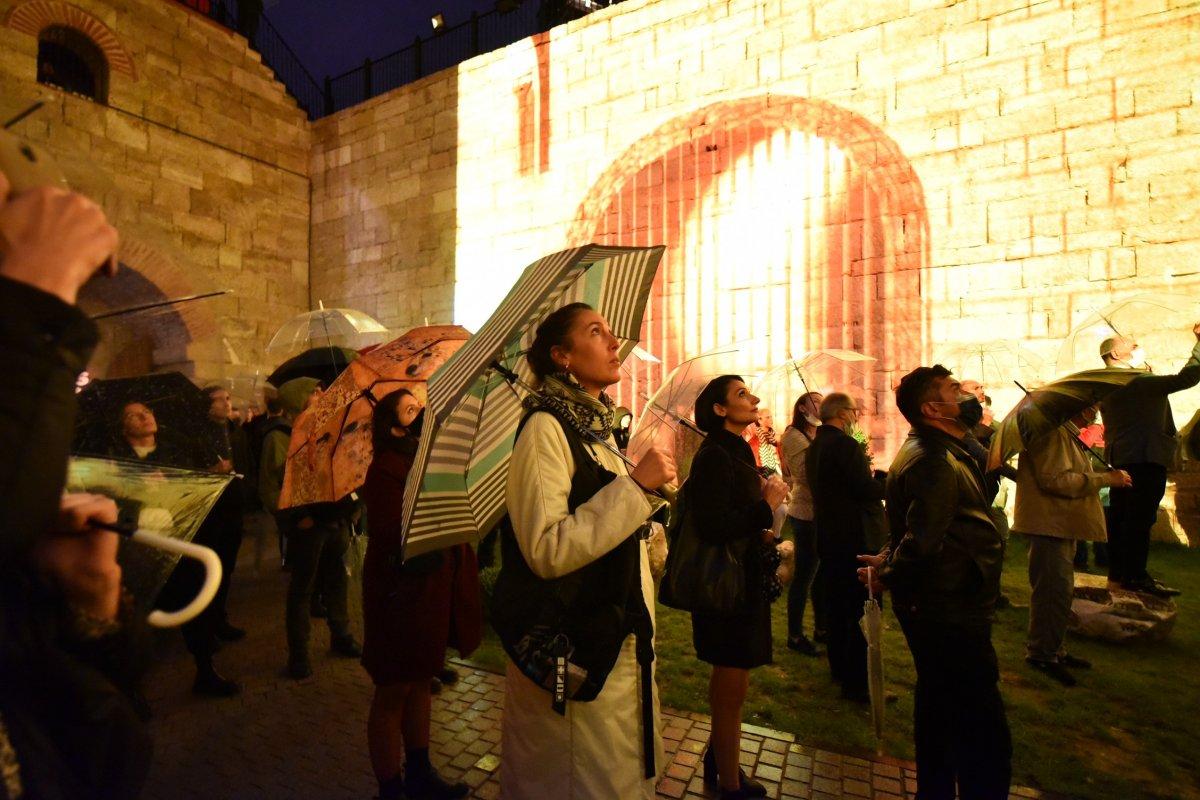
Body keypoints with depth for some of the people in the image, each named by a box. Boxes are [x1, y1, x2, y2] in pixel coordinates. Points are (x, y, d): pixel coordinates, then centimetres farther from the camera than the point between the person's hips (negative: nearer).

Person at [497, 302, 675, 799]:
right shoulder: (546, 427, -18)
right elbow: (546, 550, -27)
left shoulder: (597, 427, 9)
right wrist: (635, 485, -25)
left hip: (618, 641, 8)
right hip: (574, 654, -8)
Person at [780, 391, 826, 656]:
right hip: (806, 515, -8)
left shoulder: (818, 437, 17)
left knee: (821, 574, 15)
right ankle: (795, 635, 12)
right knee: (804, 575, 0)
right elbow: (805, 474, -19)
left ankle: (821, 628, 29)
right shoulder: (794, 436, -9)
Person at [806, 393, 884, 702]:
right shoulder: (846, 445, -18)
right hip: (855, 537, -9)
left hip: (827, 535, 9)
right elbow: (867, 489, -22)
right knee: (863, 610, -1)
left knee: (837, 604, 19)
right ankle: (857, 683, 6)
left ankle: (839, 667, 32)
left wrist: (869, 476, 15)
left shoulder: (814, 446, 10)